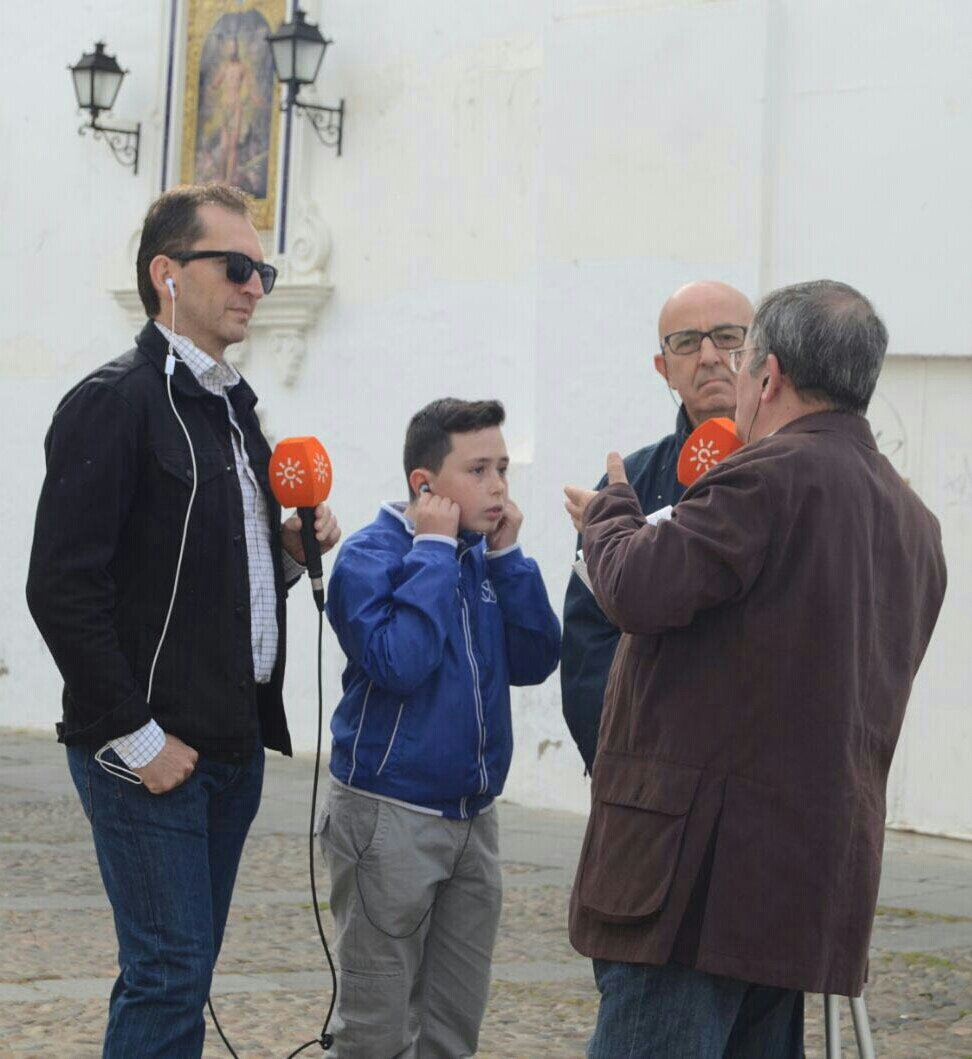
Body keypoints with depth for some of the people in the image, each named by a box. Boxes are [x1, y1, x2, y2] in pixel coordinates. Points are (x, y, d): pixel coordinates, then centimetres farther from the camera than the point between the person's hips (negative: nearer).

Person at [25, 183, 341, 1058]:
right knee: (170, 974, -8)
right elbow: (63, 587, -17)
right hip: (152, 753, -8)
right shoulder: (115, 403, -11)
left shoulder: (235, 411, 17)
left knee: (179, 976, 11)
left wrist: (291, 552, 5)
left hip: (234, 746, 8)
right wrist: (132, 737, -17)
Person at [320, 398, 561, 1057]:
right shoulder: (370, 557, -10)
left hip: (473, 817, 6)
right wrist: (433, 549, -17)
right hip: (391, 816, -6)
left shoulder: (485, 559, 8)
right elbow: (399, 661, -25)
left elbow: (536, 660, 1)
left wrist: (507, 553, -6)